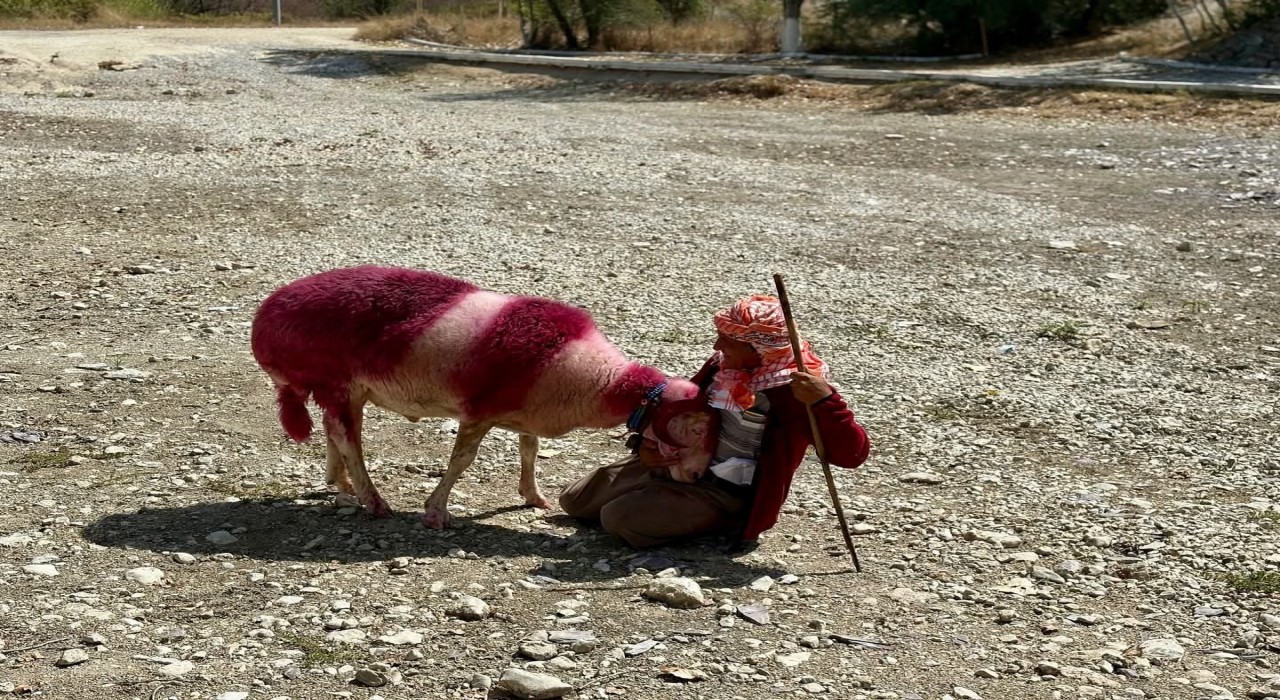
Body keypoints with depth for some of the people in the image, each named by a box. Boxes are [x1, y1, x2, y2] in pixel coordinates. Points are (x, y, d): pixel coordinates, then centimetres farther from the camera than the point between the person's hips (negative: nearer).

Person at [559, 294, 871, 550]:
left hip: (722, 493, -7)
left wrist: (824, 399, -41)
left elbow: (852, 453, -26)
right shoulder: (725, 364, 0)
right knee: (573, 500, 11)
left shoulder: (793, 389, -21)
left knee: (618, 517, -24)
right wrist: (648, 446, -1)